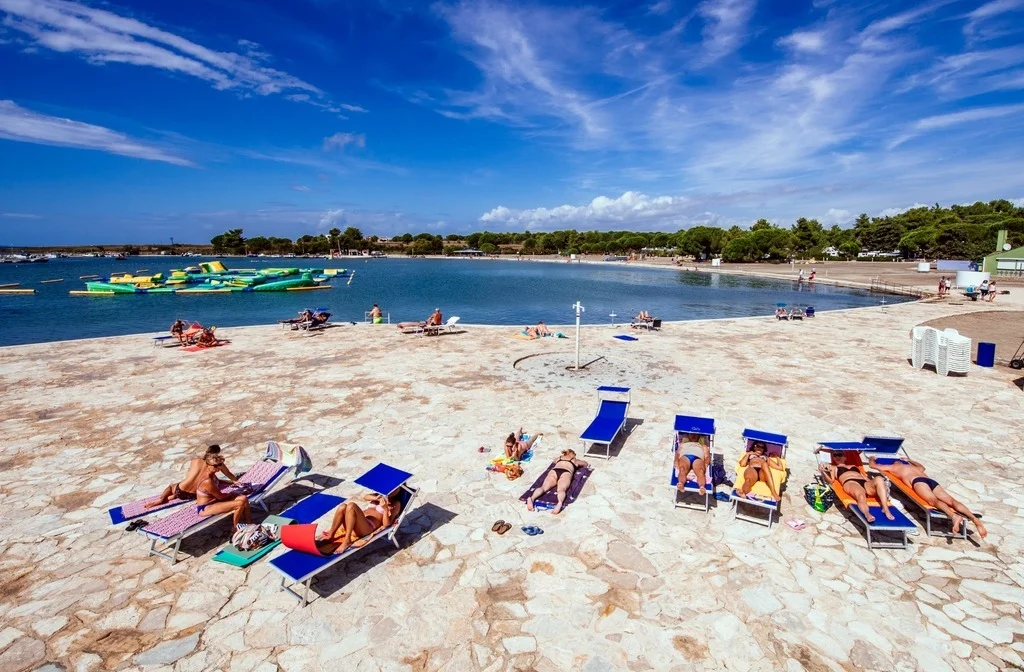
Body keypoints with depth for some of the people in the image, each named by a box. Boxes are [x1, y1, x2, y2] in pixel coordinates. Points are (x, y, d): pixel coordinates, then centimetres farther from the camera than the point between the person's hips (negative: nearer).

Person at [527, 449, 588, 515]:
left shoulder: (559, 457, 38)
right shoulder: (575, 460, 33)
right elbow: (585, 464, 52)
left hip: (554, 471, 2)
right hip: (566, 473, -2)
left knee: (543, 487, -20)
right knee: (561, 490, -29)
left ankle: (531, 498, -50)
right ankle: (560, 502, -63)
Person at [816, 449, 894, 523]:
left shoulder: (854, 466, 41)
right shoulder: (833, 468, 31)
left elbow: (866, 478, 29)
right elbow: (832, 479, 12)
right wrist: (823, 471, -3)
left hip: (865, 483, 4)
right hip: (850, 483, -4)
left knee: (879, 479, -32)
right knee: (861, 495, -40)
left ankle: (885, 509, -38)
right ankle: (867, 514, -66)